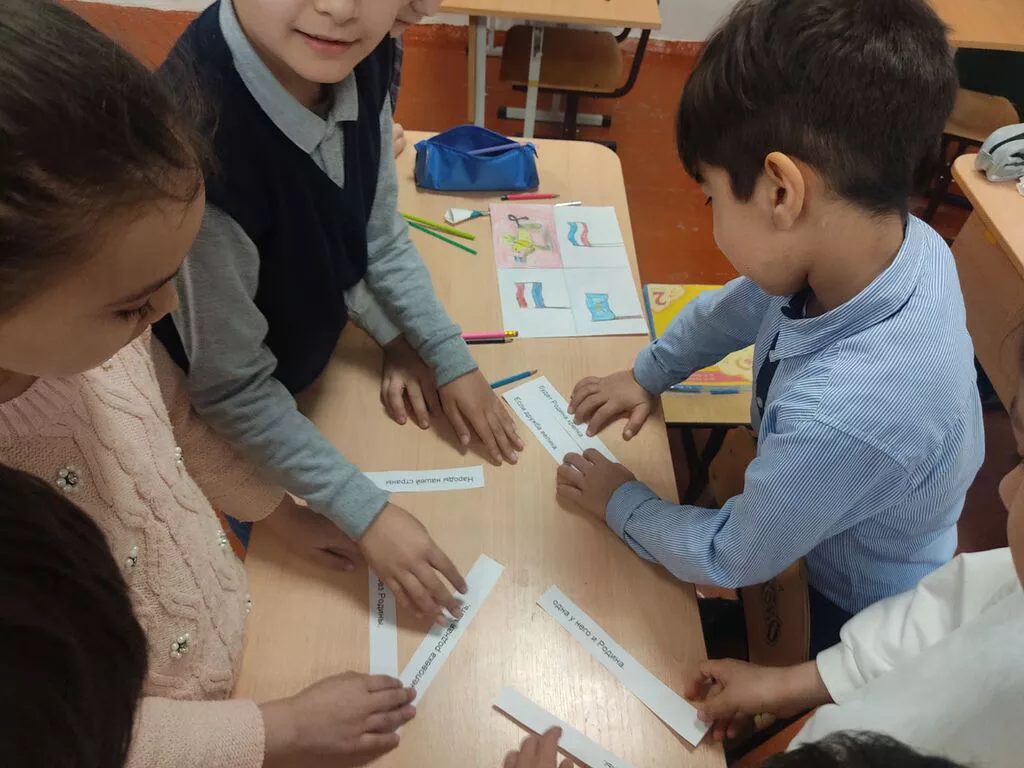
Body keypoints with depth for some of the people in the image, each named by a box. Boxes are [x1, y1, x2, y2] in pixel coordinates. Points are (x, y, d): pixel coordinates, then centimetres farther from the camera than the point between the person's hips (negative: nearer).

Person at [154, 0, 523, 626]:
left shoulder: (357, 60, -21)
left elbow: (379, 236, -4)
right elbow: (233, 390, -28)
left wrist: (452, 358, -7)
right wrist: (367, 513, -24)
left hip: (305, 358, 5)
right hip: (211, 416, -5)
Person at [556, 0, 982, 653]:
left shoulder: (845, 413, -44)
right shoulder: (893, 238, -24)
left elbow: (728, 562, -25)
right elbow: (737, 307, -2)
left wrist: (620, 503, -11)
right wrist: (647, 375, 2)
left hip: (852, 619, -5)